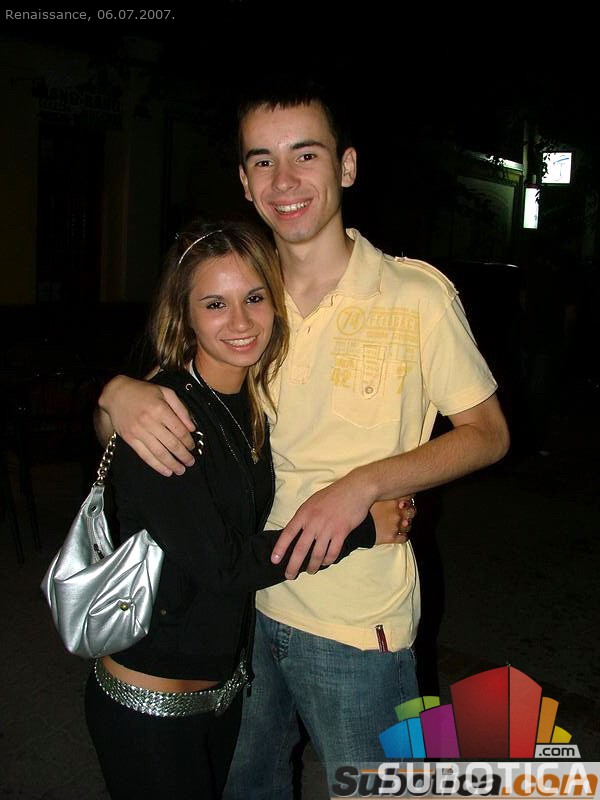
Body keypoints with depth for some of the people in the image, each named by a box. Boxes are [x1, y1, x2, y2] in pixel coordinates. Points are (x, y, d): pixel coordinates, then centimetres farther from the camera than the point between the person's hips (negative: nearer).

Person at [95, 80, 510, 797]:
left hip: (356, 627, -4)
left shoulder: (416, 293, -14)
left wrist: (364, 484, -22)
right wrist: (119, 395, -21)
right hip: (250, 600, 5)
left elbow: (488, 433, -7)